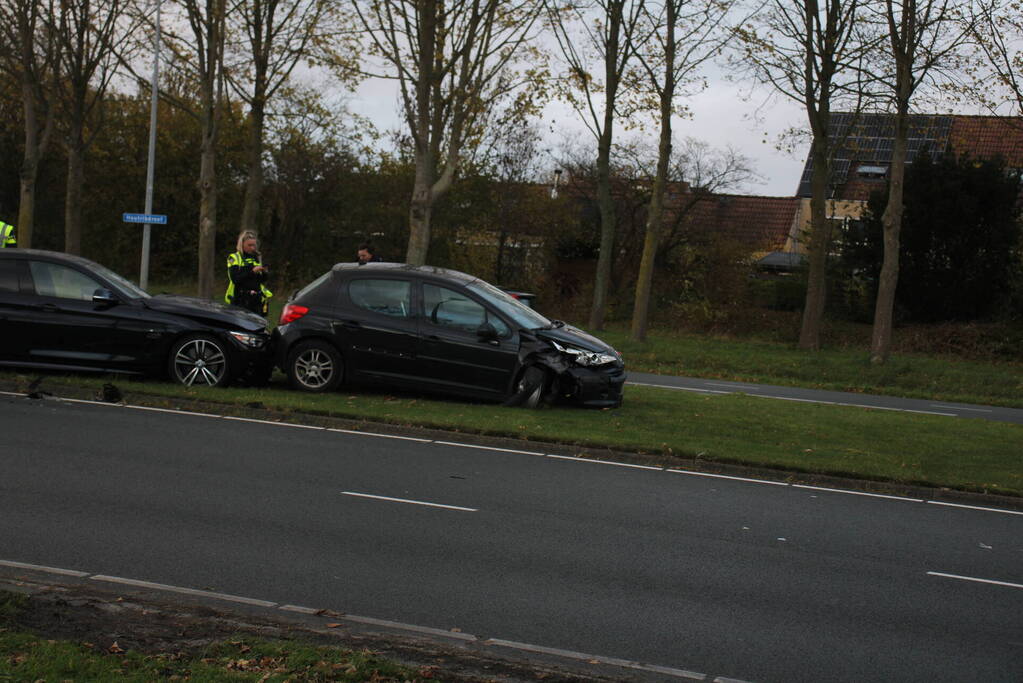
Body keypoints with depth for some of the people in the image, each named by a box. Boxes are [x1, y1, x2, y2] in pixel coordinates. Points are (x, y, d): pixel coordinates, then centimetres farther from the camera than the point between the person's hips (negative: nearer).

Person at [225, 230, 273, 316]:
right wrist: (252, 271, -21)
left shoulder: (258, 258, 14)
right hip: (240, 300, -4)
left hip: (256, 299, 5)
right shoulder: (234, 258, 0)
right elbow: (235, 279, -14)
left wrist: (264, 272, -6)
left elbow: (263, 280, 15)